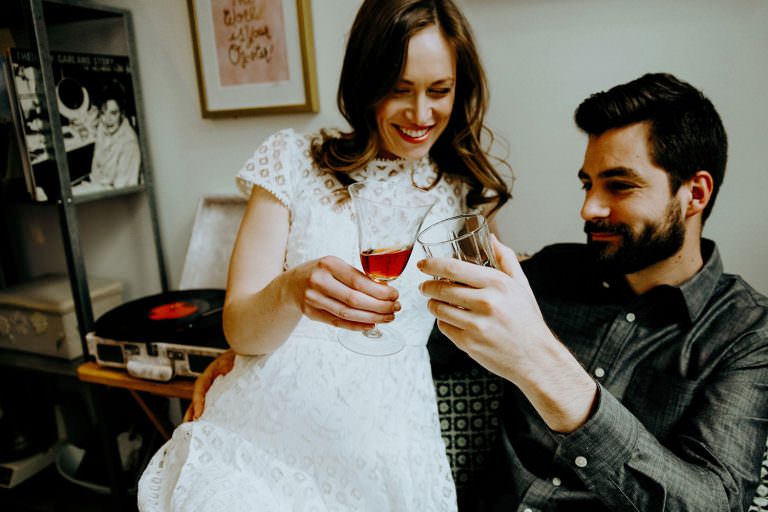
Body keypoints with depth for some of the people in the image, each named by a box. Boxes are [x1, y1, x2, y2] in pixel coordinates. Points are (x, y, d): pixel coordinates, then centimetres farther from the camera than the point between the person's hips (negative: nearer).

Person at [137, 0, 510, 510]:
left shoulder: (466, 193, 7)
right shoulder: (295, 161, 1)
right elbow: (239, 328, -4)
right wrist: (292, 289, -23)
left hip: (380, 448, 2)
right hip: (262, 426, -1)